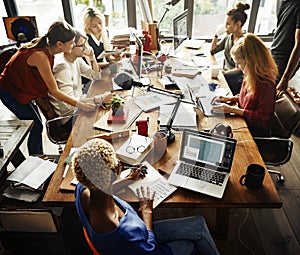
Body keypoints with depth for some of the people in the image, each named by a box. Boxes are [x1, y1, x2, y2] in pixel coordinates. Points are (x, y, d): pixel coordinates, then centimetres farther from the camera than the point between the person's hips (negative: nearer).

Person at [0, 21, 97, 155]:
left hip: (19, 86, 8)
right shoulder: (40, 56, -33)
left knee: (36, 124, 13)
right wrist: (80, 105, -27)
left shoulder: (45, 46, -8)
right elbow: (54, 91, -28)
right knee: (36, 126, -2)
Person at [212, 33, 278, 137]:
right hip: (244, 120, 8)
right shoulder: (249, 75, 0)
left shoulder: (266, 83, -26)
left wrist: (233, 109, -25)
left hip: (256, 130, -8)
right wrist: (229, 98, 2)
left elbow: (262, 116, -23)